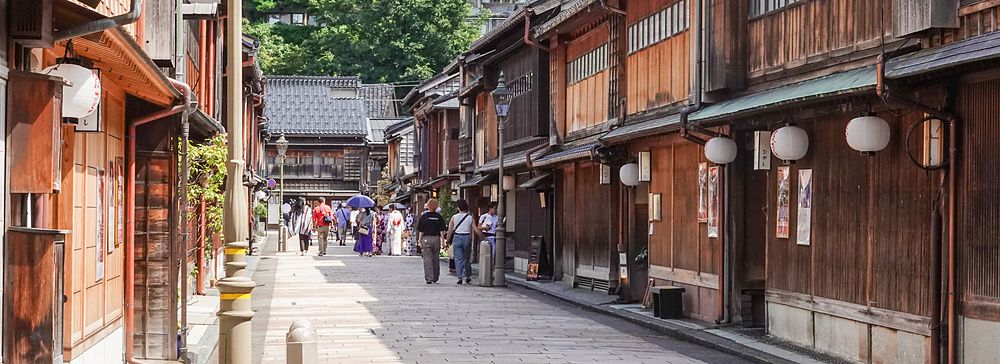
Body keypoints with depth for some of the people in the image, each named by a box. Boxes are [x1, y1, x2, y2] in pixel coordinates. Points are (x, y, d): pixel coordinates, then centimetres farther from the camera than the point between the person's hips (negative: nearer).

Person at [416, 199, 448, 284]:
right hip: (436, 238, 2)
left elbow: (420, 231, -2)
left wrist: (420, 241, 4)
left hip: (426, 238, -2)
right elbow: (442, 230, -1)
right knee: (436, 259, 13)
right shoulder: (439, 217, 0)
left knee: (427, 259, -1)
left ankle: (428, 278, -8)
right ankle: (435, 278, 22)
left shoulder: (424, 216, -3)